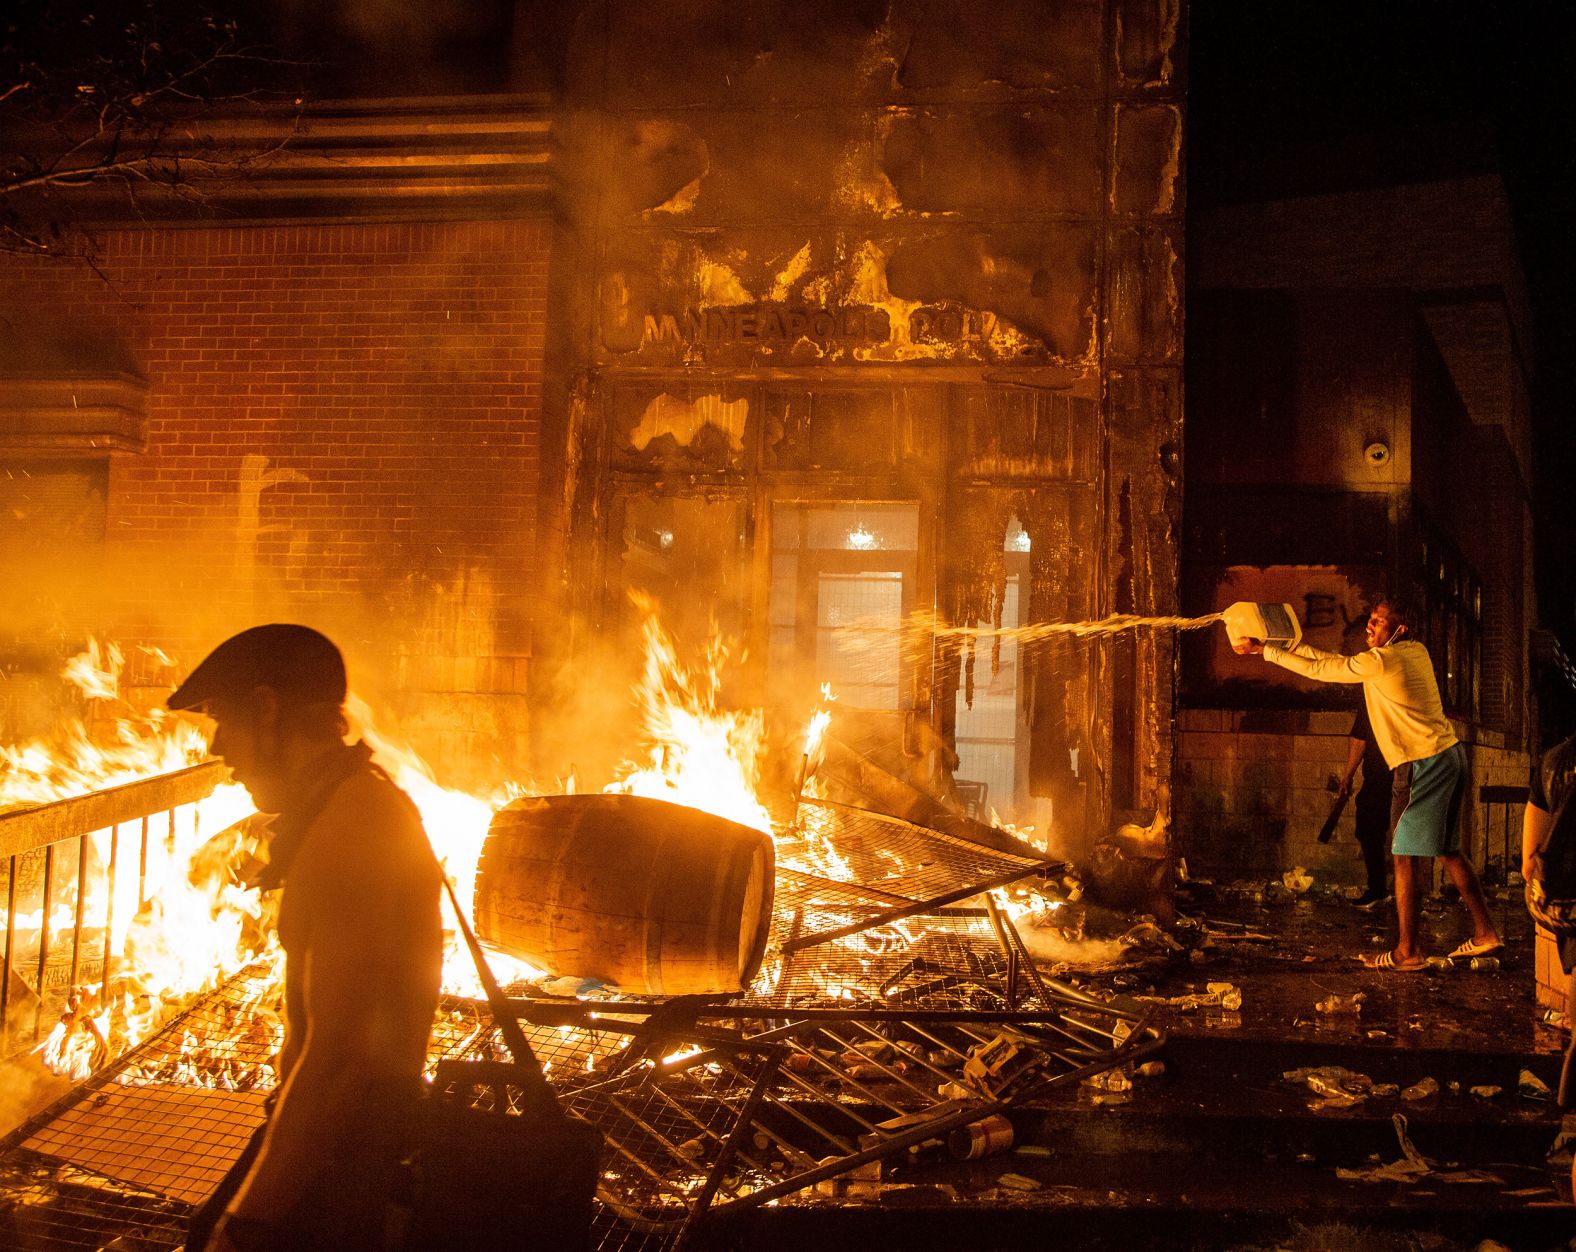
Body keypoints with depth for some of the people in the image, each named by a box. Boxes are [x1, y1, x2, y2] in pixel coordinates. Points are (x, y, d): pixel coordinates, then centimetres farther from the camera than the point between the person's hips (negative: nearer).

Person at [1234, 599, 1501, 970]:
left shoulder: (1381, 660, -14)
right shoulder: (1416, 652, 13)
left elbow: (1317, 669, -7)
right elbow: (1339, 662, 20)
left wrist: (1263, 649, -1)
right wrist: (1291, 645, 18)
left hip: (1422, 765, -9)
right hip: (1450, 755, 9)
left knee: (1407, 856, -5)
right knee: (1447, 850, 17)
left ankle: (1407, 951, -2)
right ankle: (1485, 933, 21)